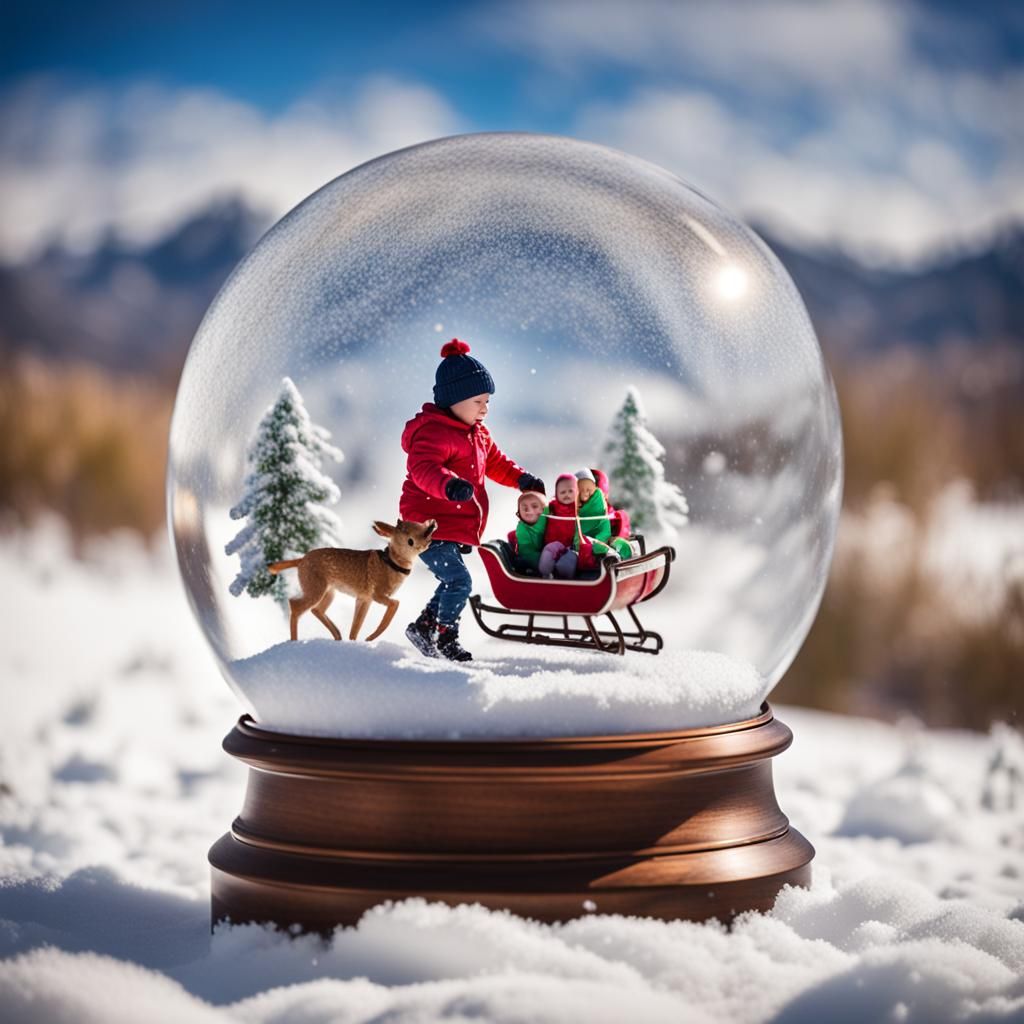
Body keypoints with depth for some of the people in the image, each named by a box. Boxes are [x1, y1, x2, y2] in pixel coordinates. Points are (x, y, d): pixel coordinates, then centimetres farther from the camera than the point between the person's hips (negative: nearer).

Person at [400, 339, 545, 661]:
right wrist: (450, 485, -54)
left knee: (453, 582, 18)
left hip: (456, 530, 10)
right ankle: (446, 638, -2)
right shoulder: (433, 431, -18)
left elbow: (495, 462, 30)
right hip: (429, 526, -10)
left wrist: (522, 478, 15)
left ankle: (423, 626, 33)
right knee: (459, 580, -15)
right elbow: (423, 468, -35)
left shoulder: (478, 433, 14)